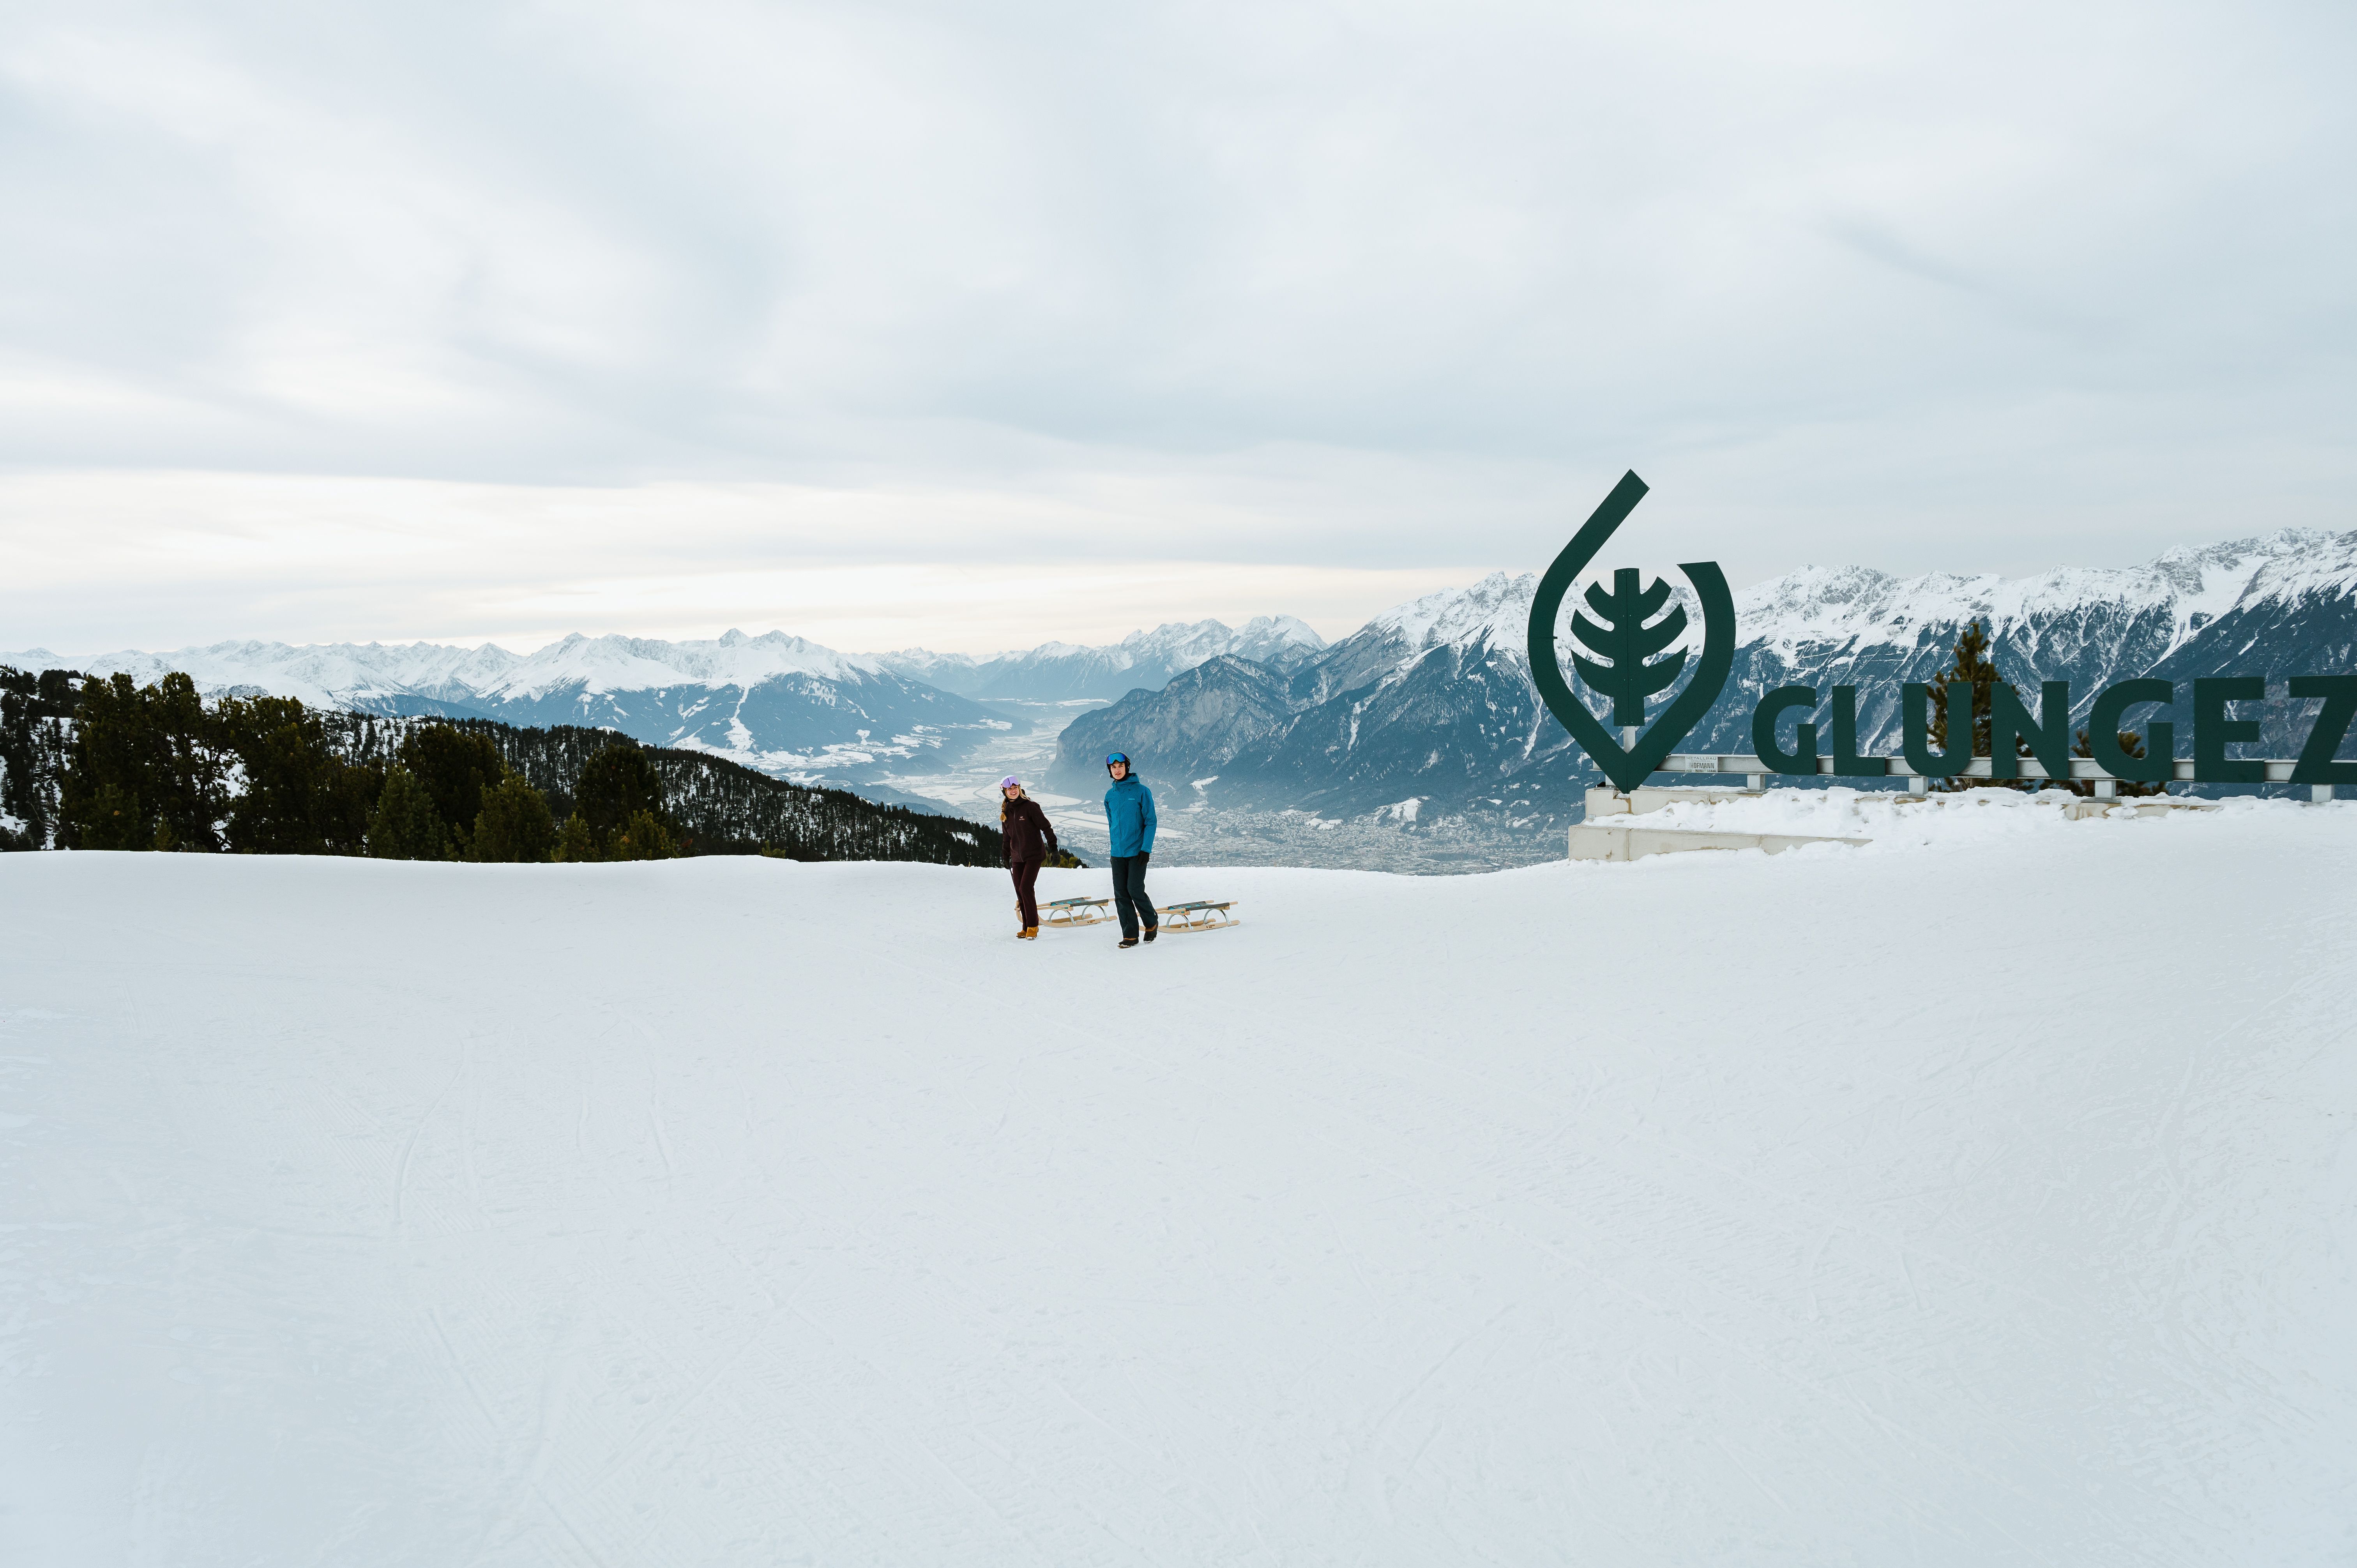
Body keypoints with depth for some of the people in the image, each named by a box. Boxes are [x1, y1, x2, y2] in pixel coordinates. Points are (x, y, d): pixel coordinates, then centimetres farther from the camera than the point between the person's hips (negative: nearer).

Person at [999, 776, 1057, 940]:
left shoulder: (1030, 807, -9)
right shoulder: (1006, 812, 10)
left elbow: (1046, 827, -9)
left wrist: (1053, 847, -13)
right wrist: (1007, 857, 22)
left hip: (1034, 855, -6)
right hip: (1017, 858, 6)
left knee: (1026, 888, -15)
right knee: (1020, 891, 3)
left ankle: (1033, 927, -6)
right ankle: (1027, 927, 12)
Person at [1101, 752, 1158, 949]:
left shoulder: (1141, 791, -6)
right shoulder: (1110, 795, 9)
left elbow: (1151, 822, -7)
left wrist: (1146, 849, -13)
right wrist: (1114, 844, 14)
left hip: (1137, 851, -5)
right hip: (1118, 853, 5)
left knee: (1135, 890, -9)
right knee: (1121, 894, 1)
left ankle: (1152, 923, 15)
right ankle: (1130, 935, 6)